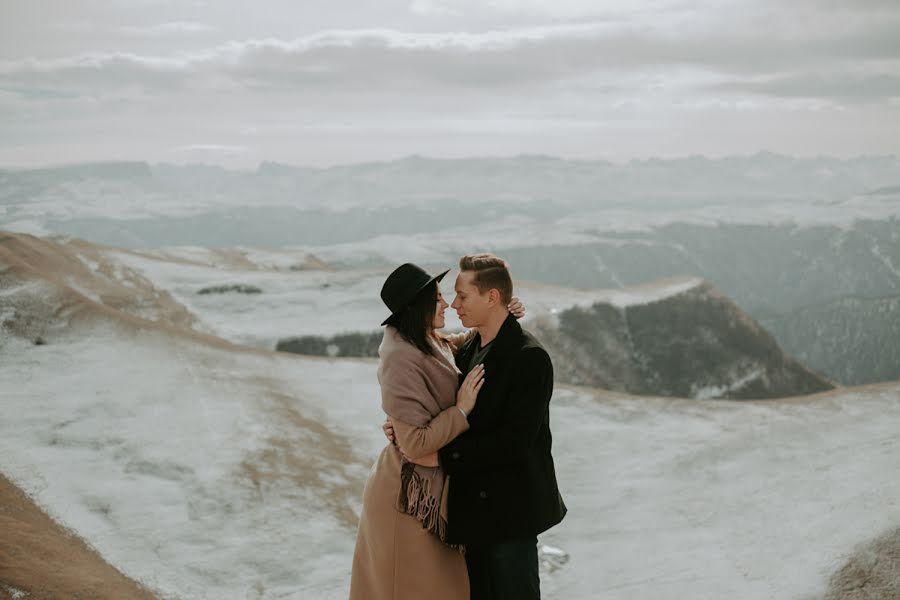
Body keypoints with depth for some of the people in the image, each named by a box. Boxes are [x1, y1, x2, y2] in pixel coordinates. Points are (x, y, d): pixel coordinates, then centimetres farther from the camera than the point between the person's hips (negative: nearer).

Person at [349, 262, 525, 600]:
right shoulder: (401, 360, -24)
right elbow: (416, 443, -27)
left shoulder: (432, 344, 3)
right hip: (410, 495, -9)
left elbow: (464, 344, 26)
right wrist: (462, 409, -21)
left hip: (431, 487, 9)